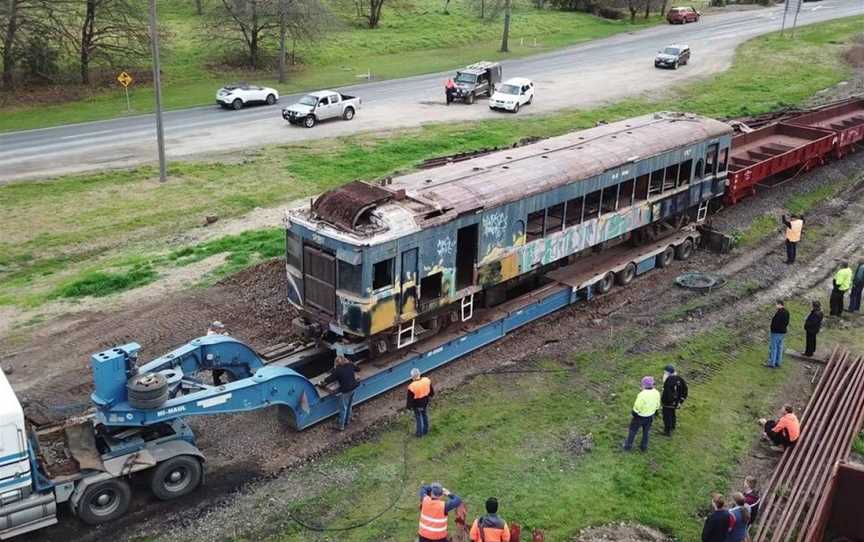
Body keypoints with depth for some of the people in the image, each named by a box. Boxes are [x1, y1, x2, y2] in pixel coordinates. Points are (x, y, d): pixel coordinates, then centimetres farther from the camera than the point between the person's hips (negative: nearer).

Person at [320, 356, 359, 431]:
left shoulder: (337, 370, -17)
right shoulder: (350, 365, -1)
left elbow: (329, 379, -13)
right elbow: (358, 369, 17)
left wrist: (323, 384, 3)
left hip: (345, 391, -6)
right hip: (353, 388, 6)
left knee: (343, 408, 6)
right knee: (349, 406, 23)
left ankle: (341, 426, 15)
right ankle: (347, 421, 39)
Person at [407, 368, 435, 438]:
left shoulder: (411, 386, -36)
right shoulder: (427, 380, -23)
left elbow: (410, 399, -21)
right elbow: (431, 391, -3)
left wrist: (408, 406, -1)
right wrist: (430, 395, 20)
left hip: (417, 405, -4)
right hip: (425, 402, 4)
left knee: (418, 418, 21)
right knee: (424, 415, 29)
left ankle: (420, 433, 40)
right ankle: (425, 430, 49)